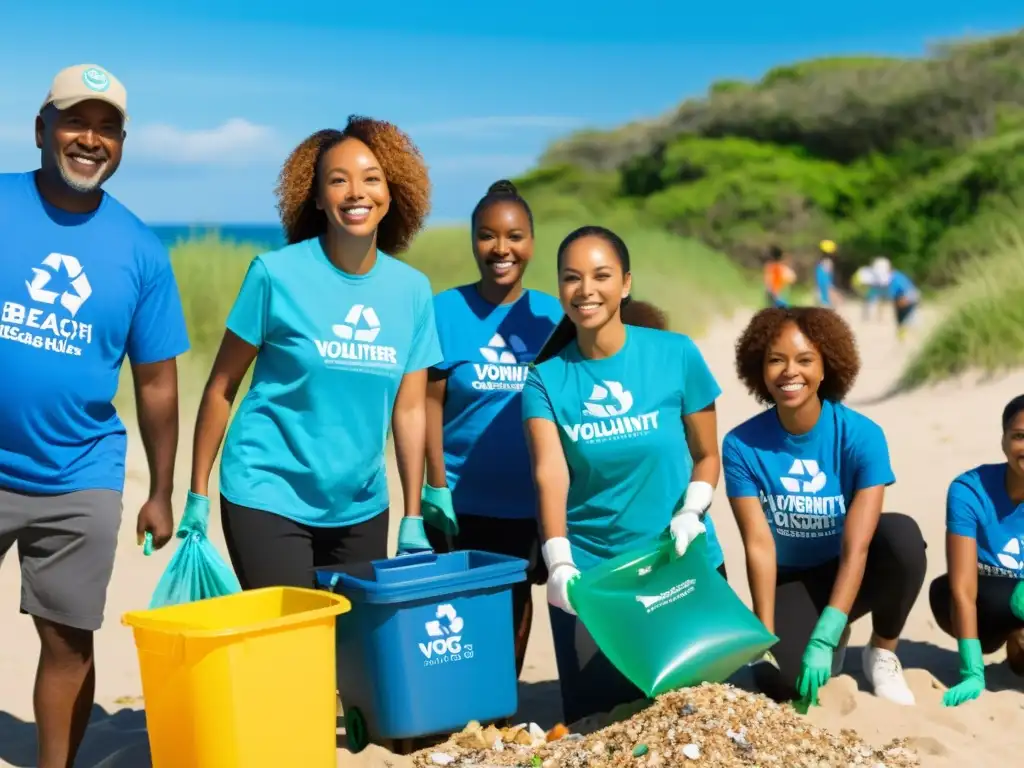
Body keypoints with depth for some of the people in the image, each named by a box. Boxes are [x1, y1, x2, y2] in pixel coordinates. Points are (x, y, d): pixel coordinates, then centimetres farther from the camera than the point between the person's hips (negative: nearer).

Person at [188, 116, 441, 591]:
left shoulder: (411, 289, 0)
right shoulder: (277, 274, -10)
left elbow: (409, 410, 3)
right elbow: (222, 388, -4)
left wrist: (413, 520, 3)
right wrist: (197, 496, -4)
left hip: (361, 507, 4)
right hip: (268, 496, -4)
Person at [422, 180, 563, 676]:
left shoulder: (551, 314, 1)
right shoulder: (445, 310, -5)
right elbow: (431, 402, -6)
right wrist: (437, 486, -11)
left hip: (530, 500, 2)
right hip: (462, 500, -2)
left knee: (516, 599, 14)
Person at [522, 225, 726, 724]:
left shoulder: (675, 355, -4)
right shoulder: (546, 379, -4)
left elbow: (706, 454, 4)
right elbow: (549, 474, -17)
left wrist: (692, 513, -15)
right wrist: (559, 562, -31)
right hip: (587, 570, 0)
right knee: (597, 716, 6)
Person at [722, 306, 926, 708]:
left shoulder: (862, 436, -21)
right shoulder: (741, 445, -16)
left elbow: (856, 548, -26)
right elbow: (759, 545, -17)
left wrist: (822, 640, -33)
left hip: (850, 572, -1)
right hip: (792, 581, 1)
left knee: (902, 533, -33)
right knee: (780, 680, -27)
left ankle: (883, 651, -6)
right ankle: (838, 636, 12)